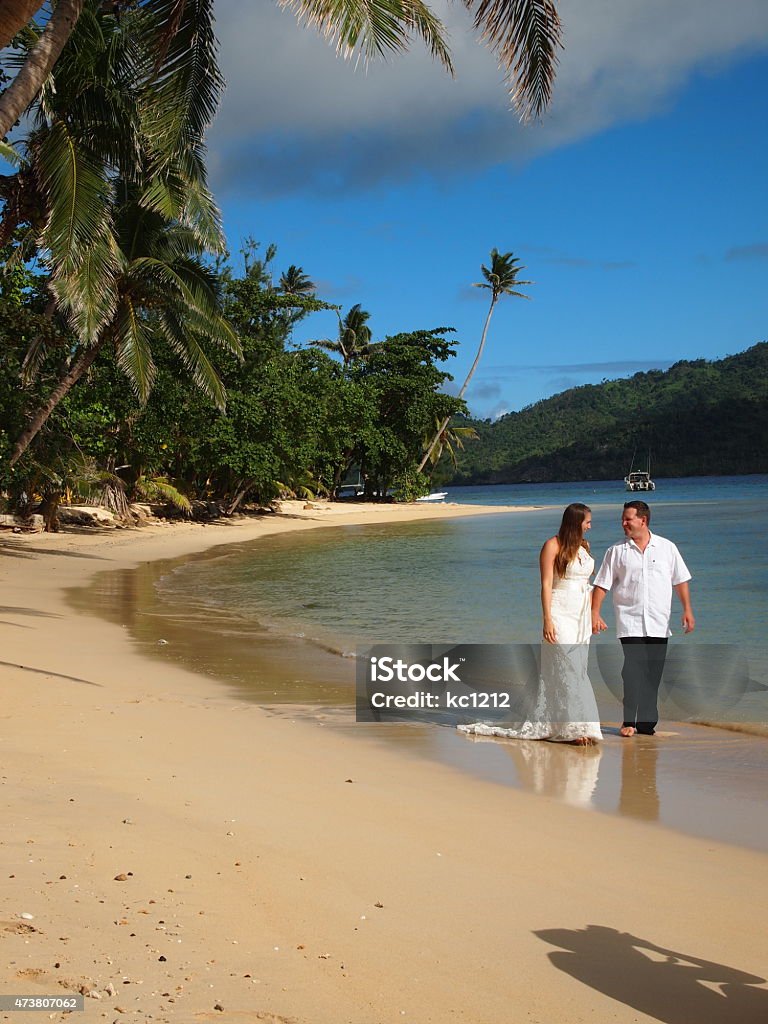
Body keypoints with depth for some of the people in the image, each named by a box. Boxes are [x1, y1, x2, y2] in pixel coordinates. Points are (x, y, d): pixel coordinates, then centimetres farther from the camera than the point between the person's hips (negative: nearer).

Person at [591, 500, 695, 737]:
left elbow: (680, 580, 10)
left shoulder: (667, 548, 7)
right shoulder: (616, 551, 4)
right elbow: (602, 584, 4)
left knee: (653, 674, 4)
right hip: (630, 623, -2)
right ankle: (629, 721, -9)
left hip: (659, 624, 2)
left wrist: (687, 610, 3)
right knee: (633, 670, -14)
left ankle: (646, 723, 12)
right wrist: (595, 613, -4)